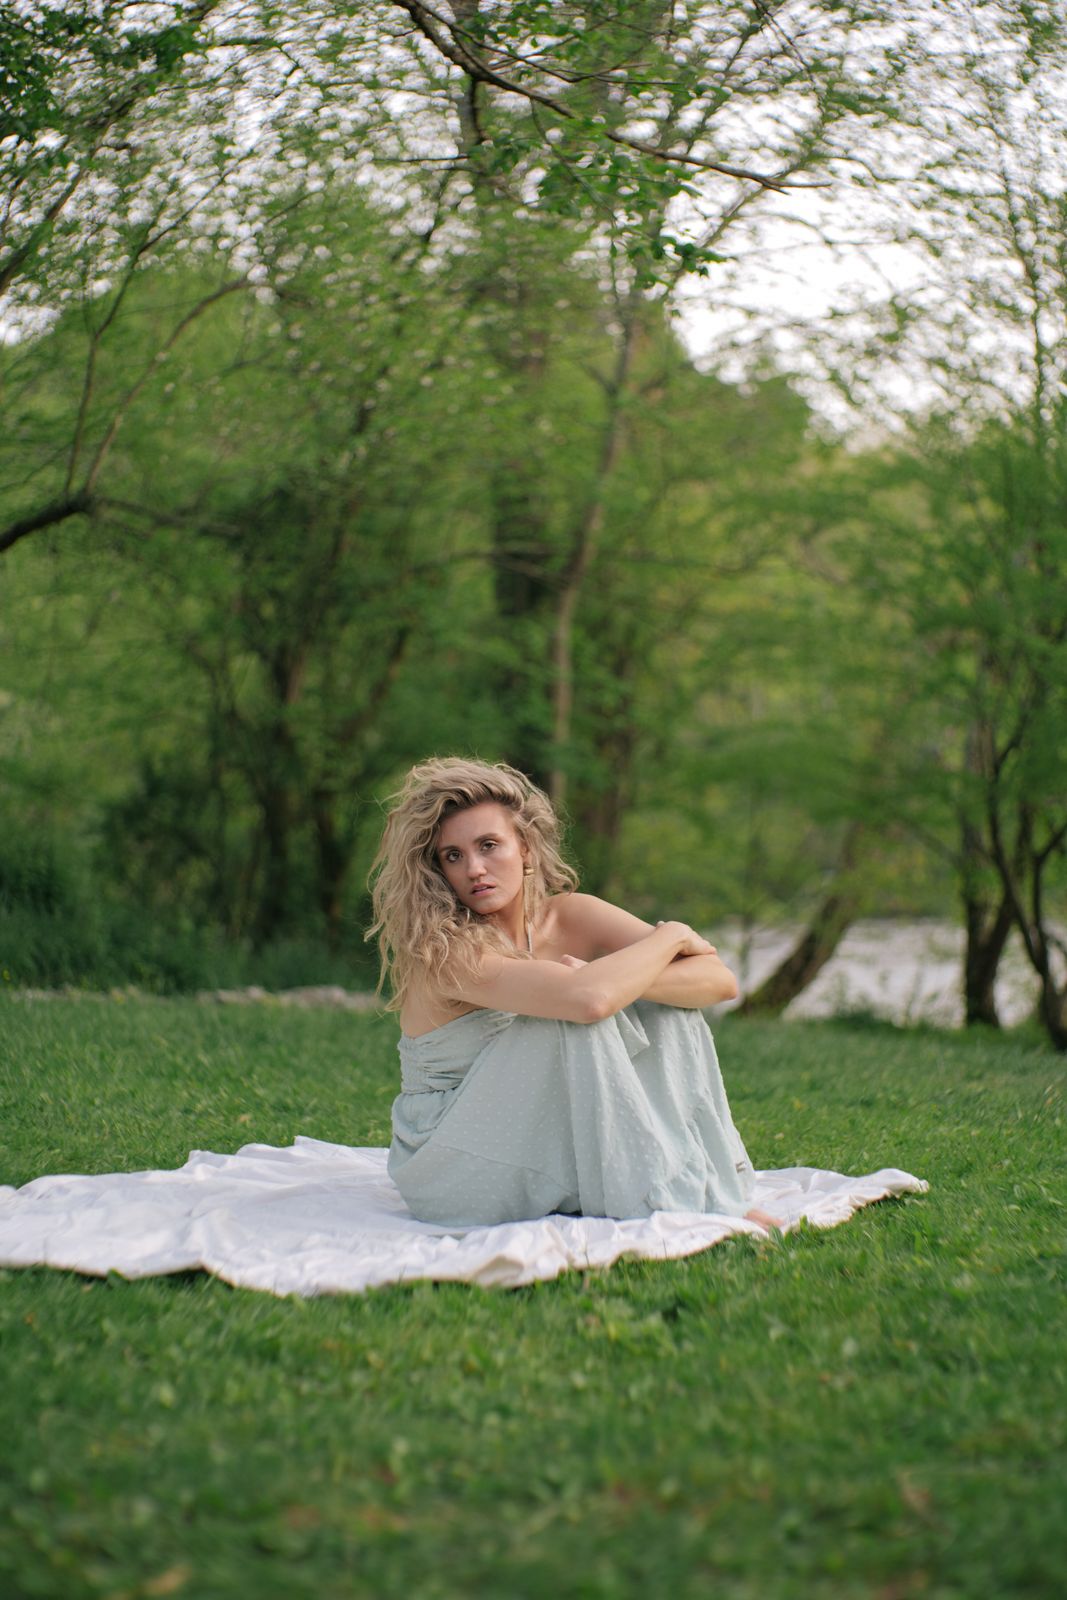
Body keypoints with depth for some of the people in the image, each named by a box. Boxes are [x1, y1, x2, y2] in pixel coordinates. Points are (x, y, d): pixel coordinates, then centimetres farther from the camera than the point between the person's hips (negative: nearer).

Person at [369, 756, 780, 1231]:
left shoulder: (571, 918, -4)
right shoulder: (444, 949, -22)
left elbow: (720, 980, -12)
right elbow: (586, 999, -38)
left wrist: (608, 979, -28)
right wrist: (670, 936, -20)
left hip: (549, 1150, 6)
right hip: (450, 1179, -6)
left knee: (665, 1005, -9)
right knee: (575, 1021, -27)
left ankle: (716, 1192, -13)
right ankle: (657, 1204, -23)